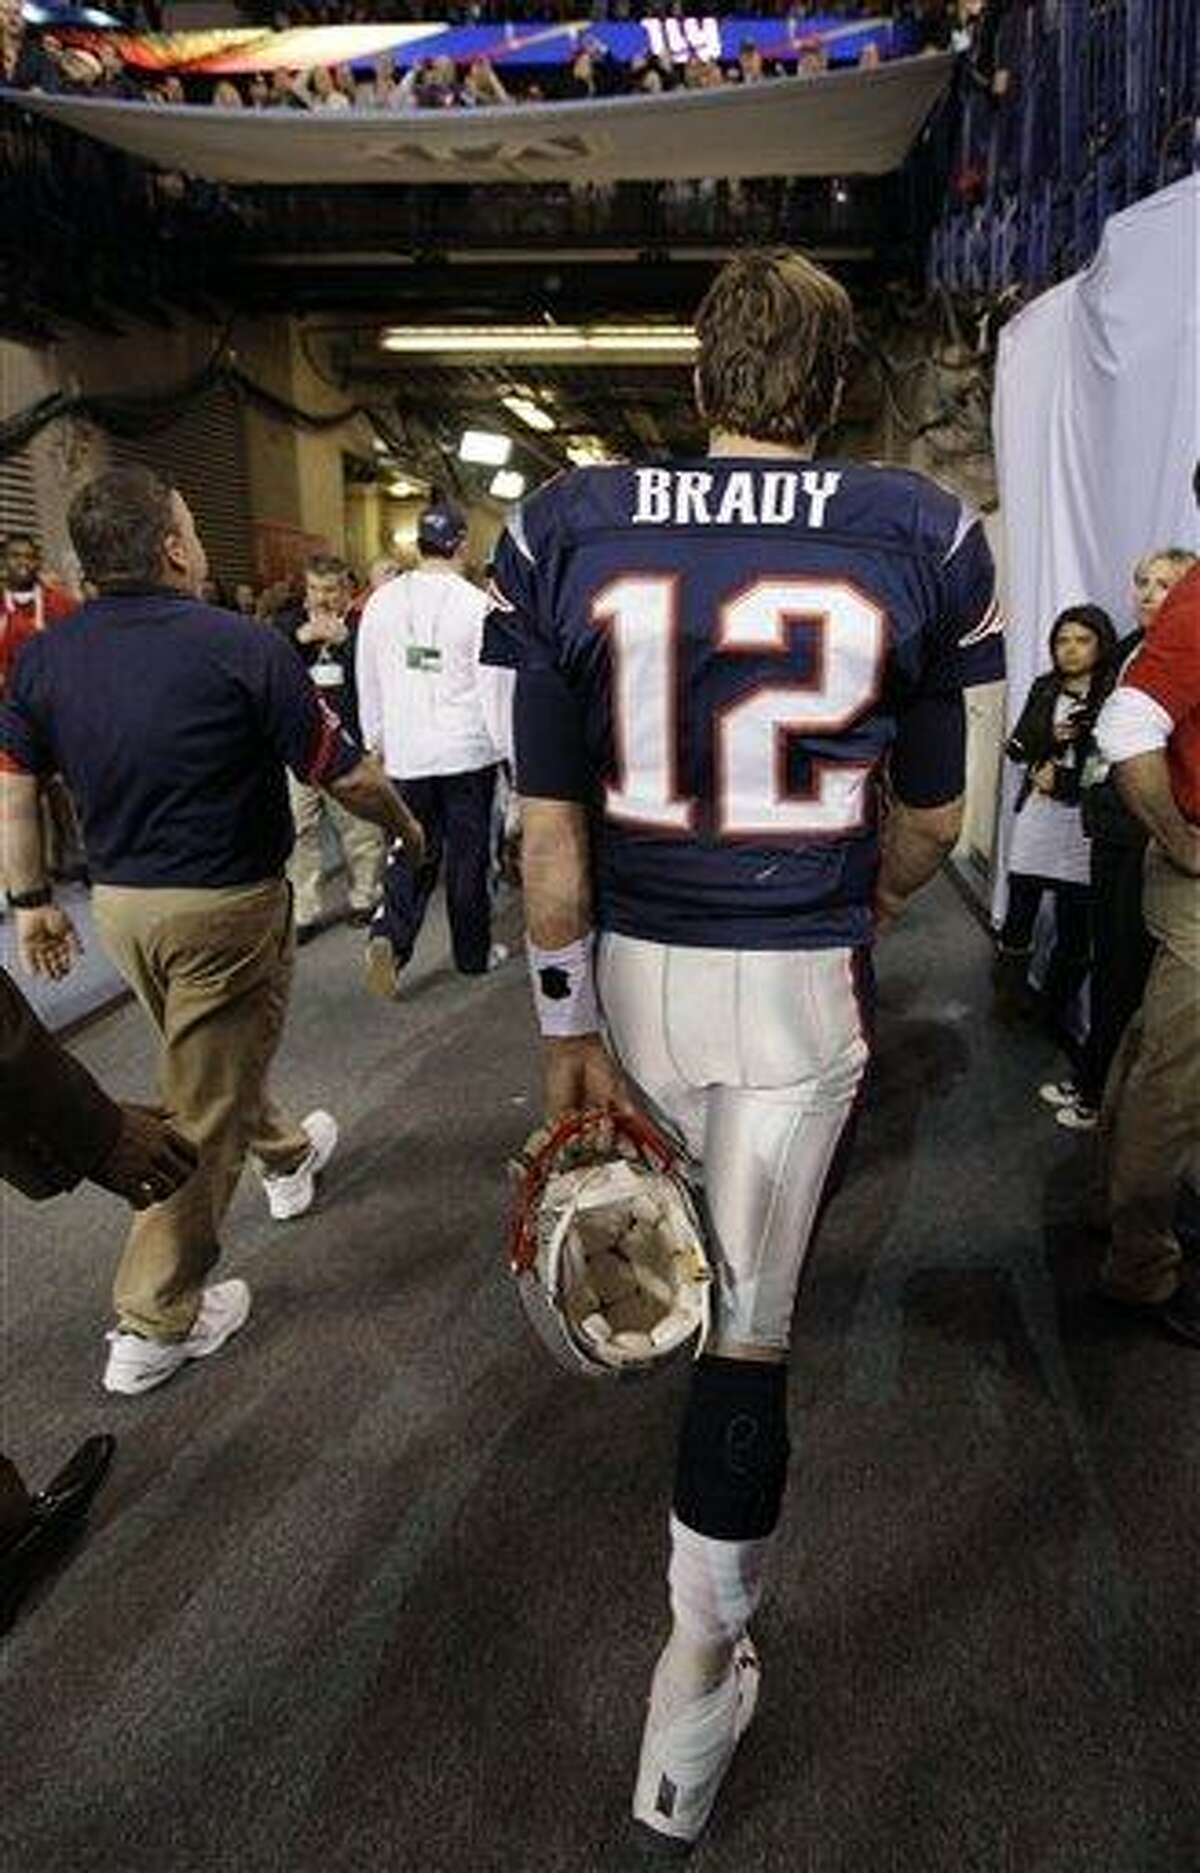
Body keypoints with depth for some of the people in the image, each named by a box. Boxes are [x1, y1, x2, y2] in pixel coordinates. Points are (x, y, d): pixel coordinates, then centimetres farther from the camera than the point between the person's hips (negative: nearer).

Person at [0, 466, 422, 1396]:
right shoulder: (242, 647, -17)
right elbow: (347, 776, -12)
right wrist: (406, 825, 7)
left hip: (119, 902, 7)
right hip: (226, 907, -6)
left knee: (213, 1059, 28)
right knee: (204, 1112, 5)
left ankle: (287, 1156, 54)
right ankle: (155, 1324, 15)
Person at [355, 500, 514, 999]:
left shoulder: (382, 601, 2)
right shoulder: (476, 605, -10)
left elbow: (368, 679, 10)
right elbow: (495, 686, -7)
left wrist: (375, 739, 21)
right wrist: (507, 747, 3)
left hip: (405, 752, 3)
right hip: (468, 750, -3)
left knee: (412, 851, 12)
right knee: (468, 852, 9)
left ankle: (389, 937, -9)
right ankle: (473, 953, 20)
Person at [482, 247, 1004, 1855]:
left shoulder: (569, 533, -7)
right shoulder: (919, 541, -7)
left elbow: (552, 827, -8)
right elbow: (928, 825, 1)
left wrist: (569, 1030, 1)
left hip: (635, 964, 2)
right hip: (802, 982, -2)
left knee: (685, 1251, 32)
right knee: (750, 1314, 9)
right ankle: (701, 1665, 23)